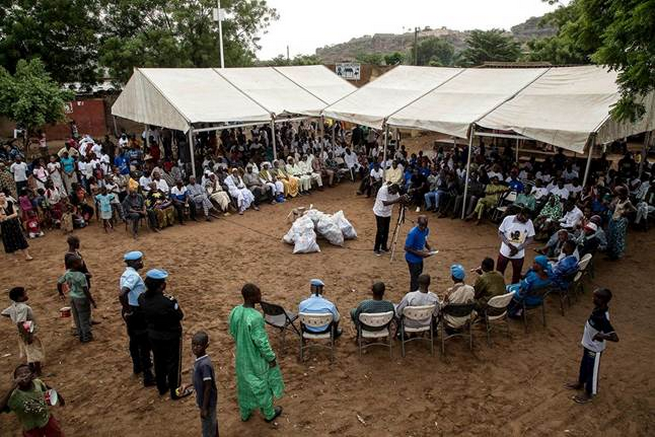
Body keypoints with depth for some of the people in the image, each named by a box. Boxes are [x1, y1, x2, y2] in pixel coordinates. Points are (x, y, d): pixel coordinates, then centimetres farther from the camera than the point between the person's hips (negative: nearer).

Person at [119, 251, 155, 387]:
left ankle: (137, 366, 44)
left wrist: (126, 309, 19)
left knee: (134, 340, 25)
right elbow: (121, 294, -35)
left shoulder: (126, 274, 8)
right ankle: (148, 377, 5)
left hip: (131, 312, 10)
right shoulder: (134, 275, -23)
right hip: (137, 313, -10)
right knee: (145, 344, -2)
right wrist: (127, 310, -22)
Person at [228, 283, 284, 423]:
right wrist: (271, 358, -11)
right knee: (262, 385, 17)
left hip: (241, 356, 6)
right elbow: (262, 342, -26)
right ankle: (269, 414, 39)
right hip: (256, 358, -6)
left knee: (244, 384, 25)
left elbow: (233, 333, 3)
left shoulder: (235, 312, -12)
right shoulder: (255, 317, -34)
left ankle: (245, 413, 45)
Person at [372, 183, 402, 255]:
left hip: (388, 212, 6)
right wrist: (397, 200, -43)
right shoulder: (383, 190, -30)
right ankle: (376, 249, 6)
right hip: (380, 212, -6)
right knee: (380, 231, -6)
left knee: (386, 230, 9)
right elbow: (385, 203, -37)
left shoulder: (395, 192, -9)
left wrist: (402, 199, -29)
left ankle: (383, 247, 25)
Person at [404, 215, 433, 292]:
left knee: (419, 276, 21)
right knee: (415, 277, 0)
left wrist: (429, 249, -3)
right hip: (412, 258, -8)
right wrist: (418, 253, -28)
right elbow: (406, 248, -23)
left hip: (420, 257, 8)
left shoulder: (426, 230, -5)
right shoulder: (412, 233, -29)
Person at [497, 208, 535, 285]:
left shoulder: (529, 223, -13)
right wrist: (509, 245, -21)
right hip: (505, 252, -1)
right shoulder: (508, 219, -16)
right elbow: (500, 233, -8)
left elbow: (530, 239, -5)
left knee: (516, 275, 18)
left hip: (519, 255, 1)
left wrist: (518, 249, -16)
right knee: (499, 272, 15)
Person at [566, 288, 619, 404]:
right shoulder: (599, 308, -11)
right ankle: (580, 383, 52)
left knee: (592, 370, 15)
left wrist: (601, 336, -43)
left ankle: (589, 394, 36)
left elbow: (615, 338, -38)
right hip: (588, 344, 8)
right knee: (584, 365, 28)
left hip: (595, 349, -8)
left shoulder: (603, 319, -37)